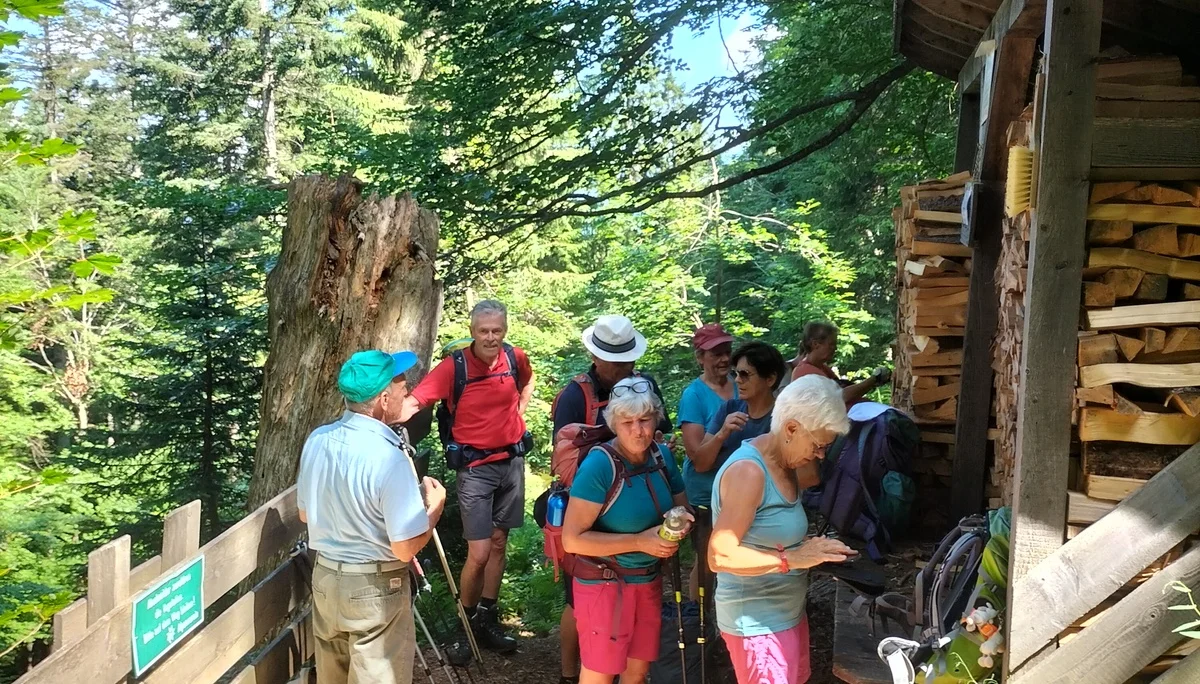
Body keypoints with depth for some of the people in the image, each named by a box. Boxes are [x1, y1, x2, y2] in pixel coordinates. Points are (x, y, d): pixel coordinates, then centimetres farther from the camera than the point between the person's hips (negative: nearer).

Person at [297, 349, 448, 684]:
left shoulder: (316, 440, -4)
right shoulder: (388, 457, -26)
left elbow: (305, 514, 10)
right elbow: (406, 548, -23)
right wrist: (435, 507, -7)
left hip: (324, 577, 7)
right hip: (375, 589, -7)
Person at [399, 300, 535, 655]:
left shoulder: (516, 358, -3)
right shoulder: (455, 365, -17)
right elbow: (414, 400, -27)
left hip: (512, 460, 5)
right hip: (475, 466, -4)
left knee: (499, 542, 13)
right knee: (479, 553, -7)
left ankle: (487, 620, 26)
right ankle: (466, 623, 15)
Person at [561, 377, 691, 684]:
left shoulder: (662, 456, -2)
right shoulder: (599, 465, -22)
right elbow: (573, 539, -25)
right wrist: (640, 541, -25)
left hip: (648, 580, 6)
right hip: (604, 583, -6)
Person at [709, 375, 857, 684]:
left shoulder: (785, 464, 5)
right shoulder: (748, 471, -24)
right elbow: (720, 556, -28)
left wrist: (811, 547, -2)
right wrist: (793, 558, -29)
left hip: (788, 611, 9)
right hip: (757, 620, -9)